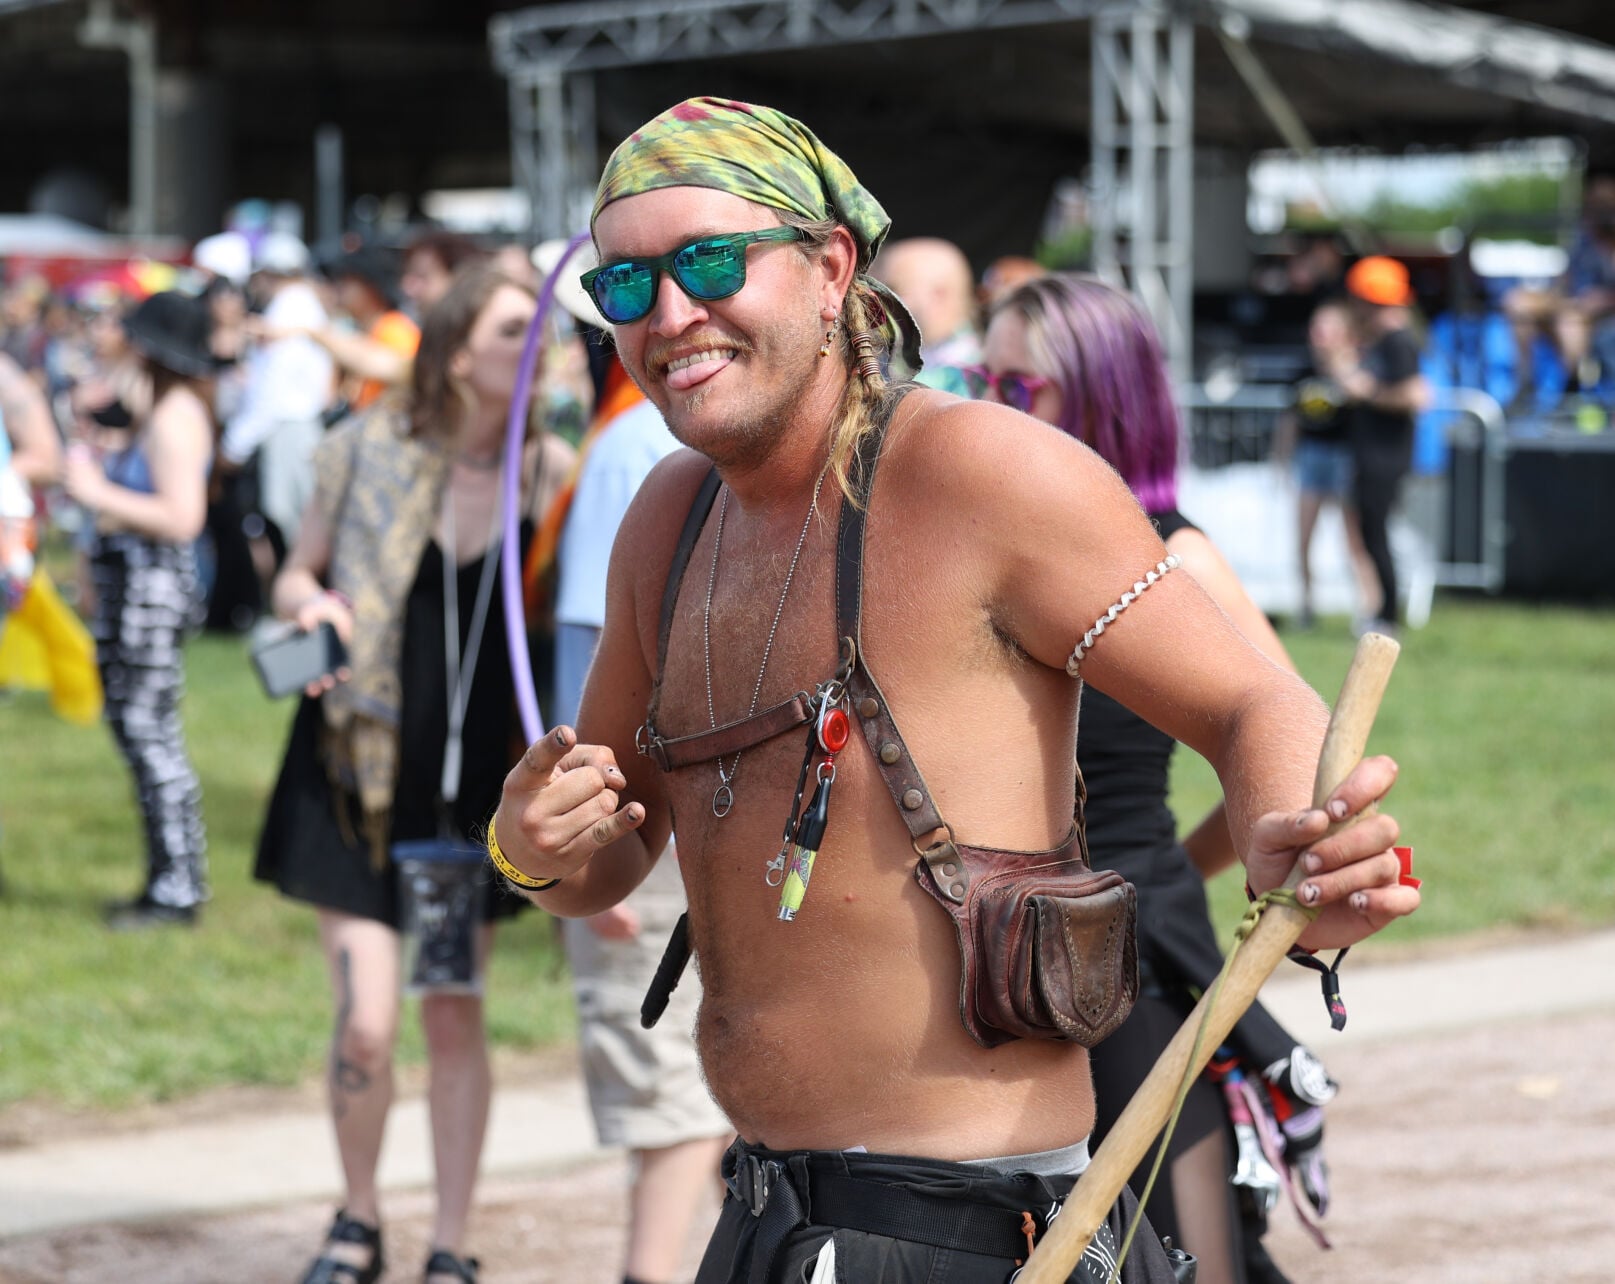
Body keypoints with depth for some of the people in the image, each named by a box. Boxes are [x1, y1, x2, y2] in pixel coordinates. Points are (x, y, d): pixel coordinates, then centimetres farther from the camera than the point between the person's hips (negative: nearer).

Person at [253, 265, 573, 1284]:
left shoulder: (552, 473, -2)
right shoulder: (370, 449, -5)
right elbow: (297, 575, 7)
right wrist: (309, 603, -15)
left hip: (475, 782, 1)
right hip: (362, 770, -1)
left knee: (456, 1018, 6)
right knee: (368, 1026, -5)